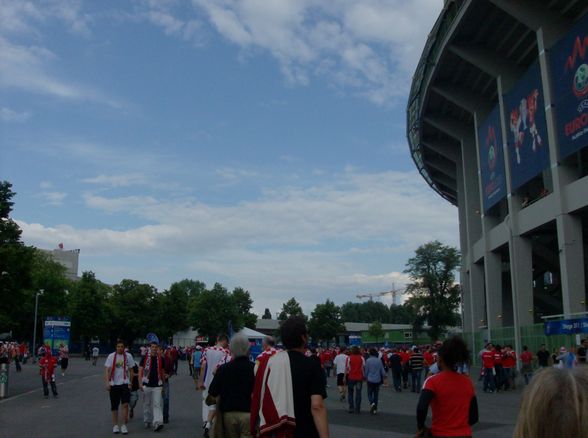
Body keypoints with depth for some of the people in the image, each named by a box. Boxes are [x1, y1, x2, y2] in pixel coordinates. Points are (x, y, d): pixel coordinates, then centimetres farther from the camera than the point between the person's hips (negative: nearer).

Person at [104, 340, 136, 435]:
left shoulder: (128, 356, 1)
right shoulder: (111, 356, -1)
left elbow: (131, 370, 7)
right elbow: (107, 370, -4)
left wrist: (130, 383, 4)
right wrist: (107, 383, -14)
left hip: (125, 383, 0)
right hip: (114, 384, 1)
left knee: (125, 404, -10)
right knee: (114, 406, 8)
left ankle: (124, 425, -1)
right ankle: (115, 425, 20)